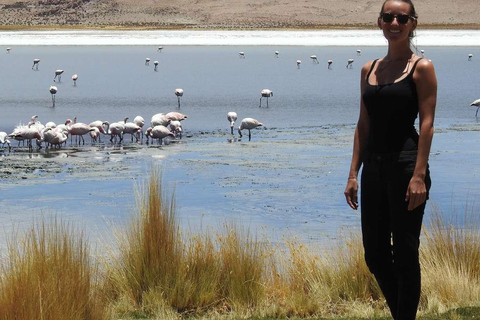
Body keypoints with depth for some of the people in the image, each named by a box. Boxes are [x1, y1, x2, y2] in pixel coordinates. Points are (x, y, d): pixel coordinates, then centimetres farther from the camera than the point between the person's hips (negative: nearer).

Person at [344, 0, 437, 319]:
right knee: (375, 255, 10)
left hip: (405, 164, -6)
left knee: (404, 253, -1)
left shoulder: (421, 67, -4)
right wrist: (354, 174, 8)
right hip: (374, 167, 6)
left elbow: (427, 124, -10)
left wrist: (419, 175, -18)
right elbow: (363, 125, 13)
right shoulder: (369, 69, 12)